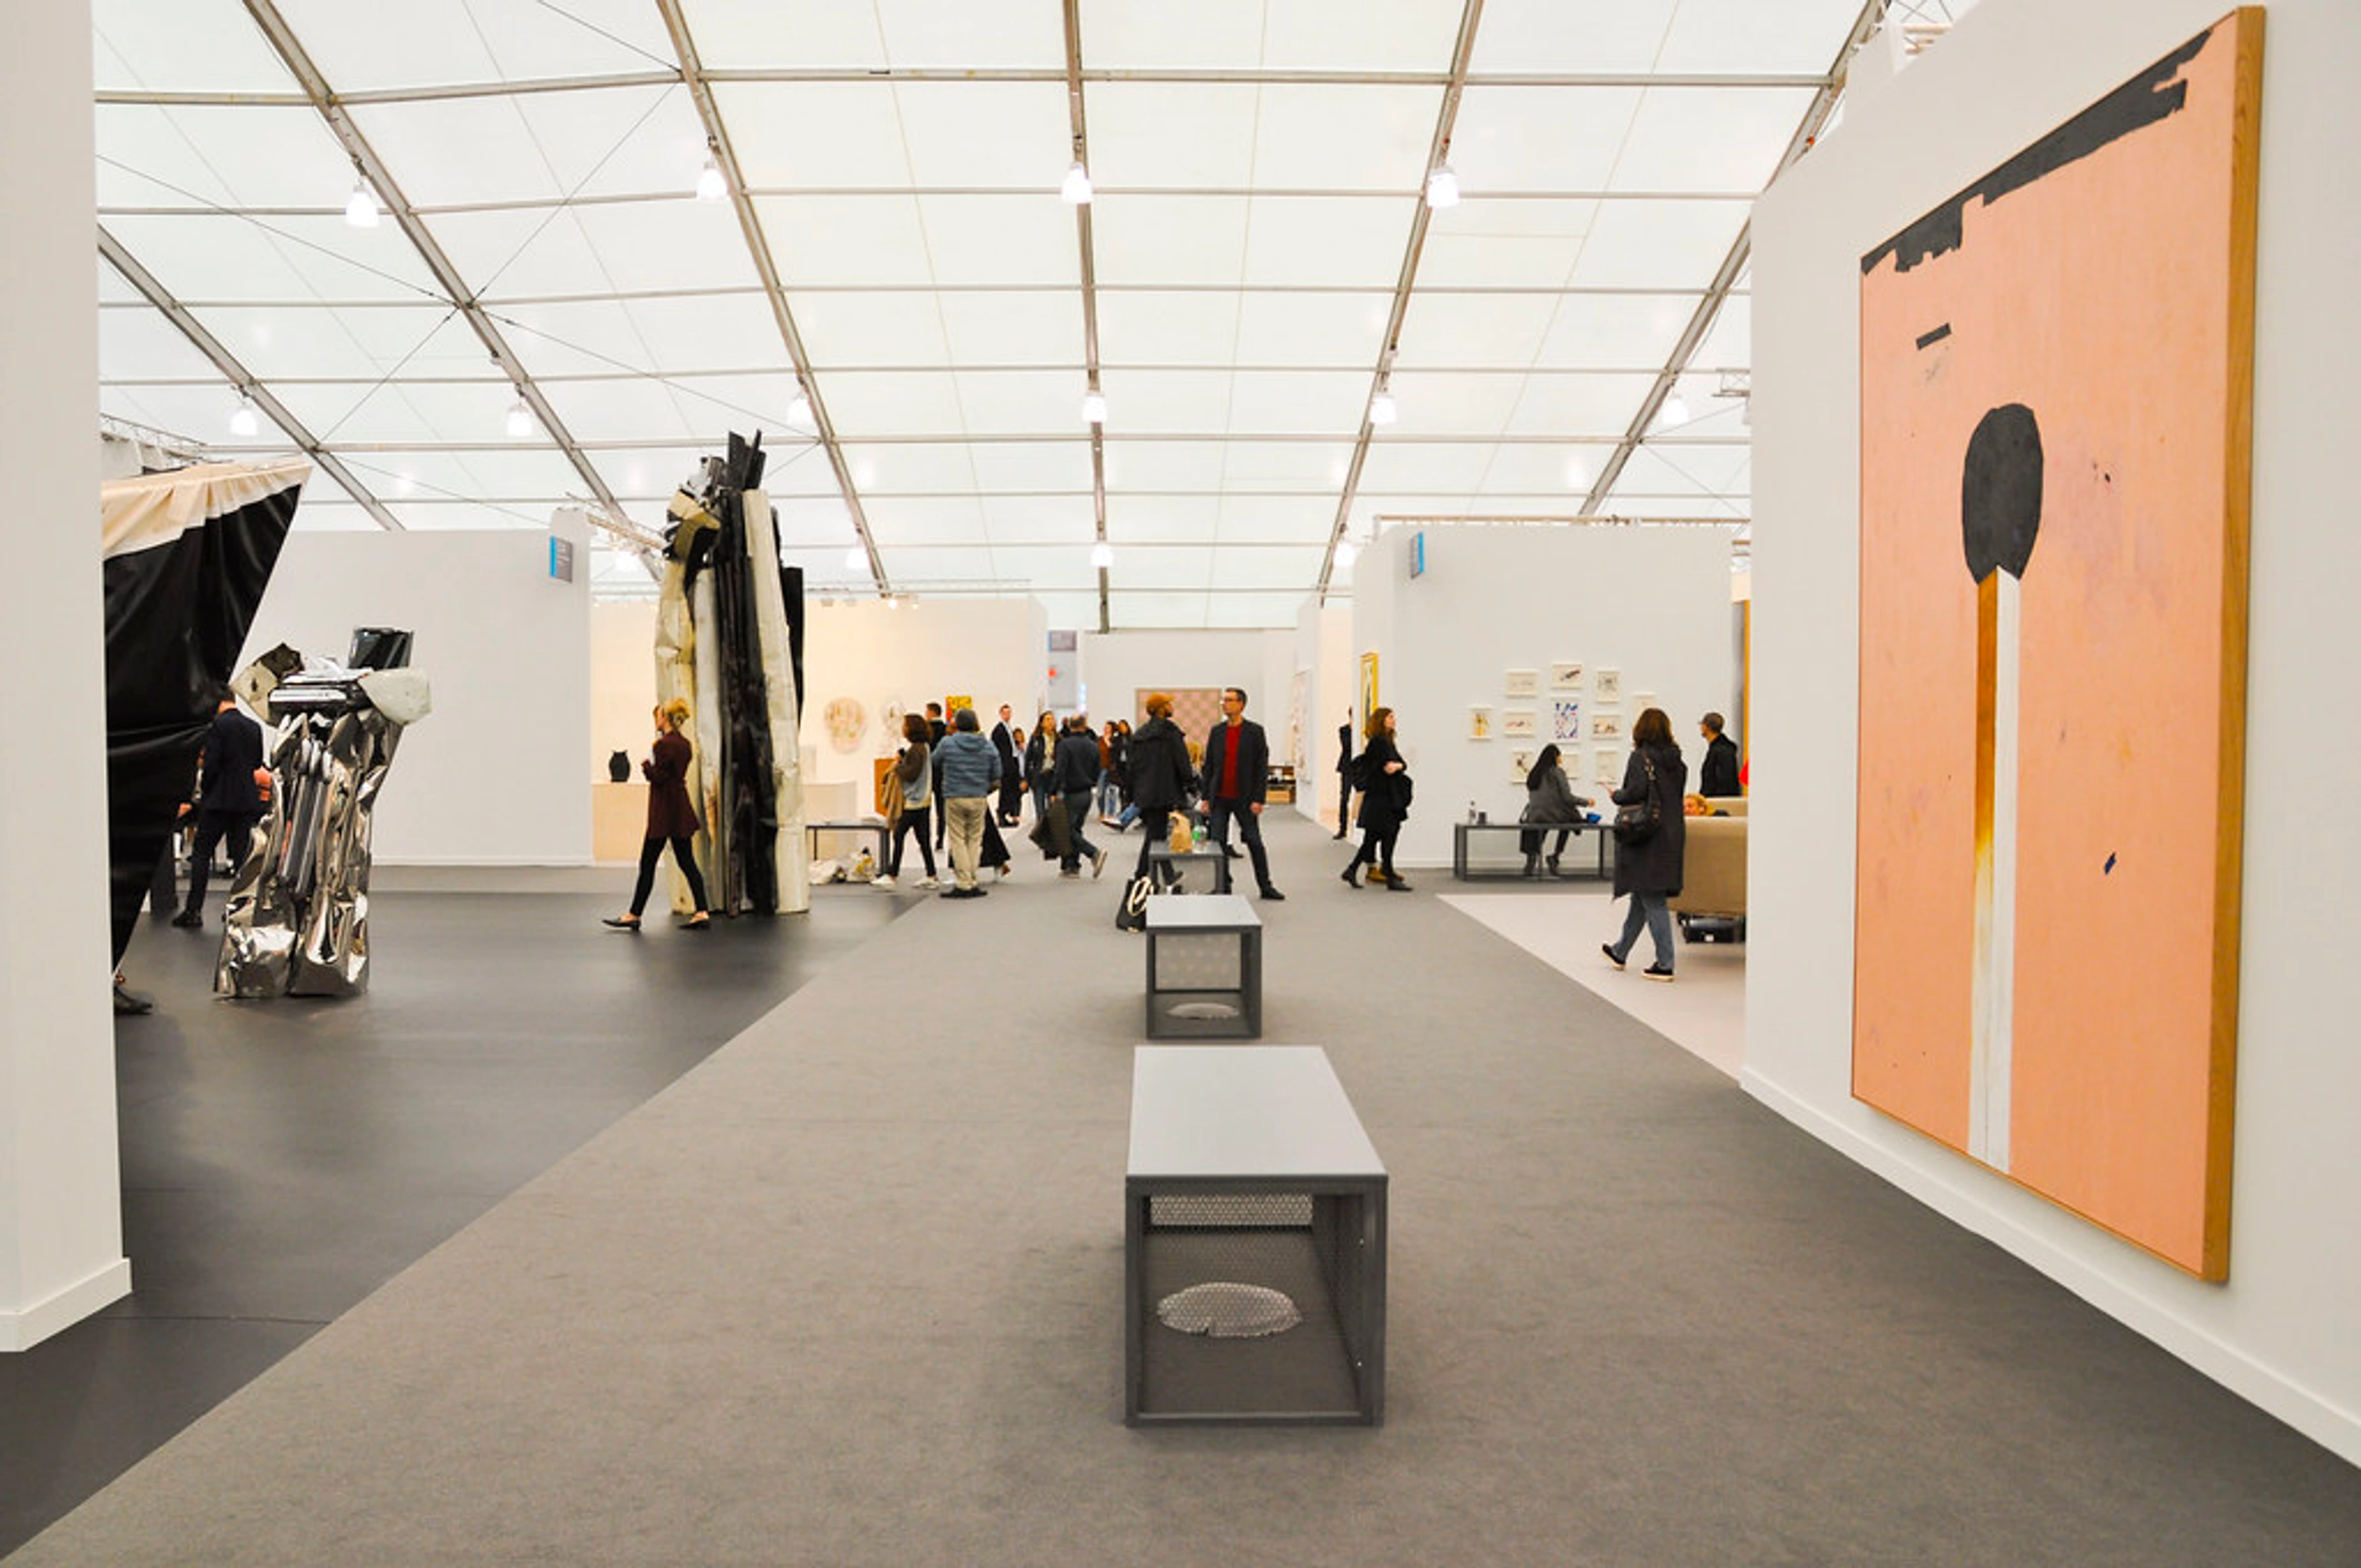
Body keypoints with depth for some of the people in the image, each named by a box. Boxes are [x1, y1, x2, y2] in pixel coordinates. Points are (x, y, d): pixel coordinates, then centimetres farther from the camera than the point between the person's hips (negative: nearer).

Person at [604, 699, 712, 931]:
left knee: (648, 864, 0)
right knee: (687, 862, 8)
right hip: (681, 811, 8)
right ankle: (702, 914, 3)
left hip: (664, 812, -8)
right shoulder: (684, 744, 11)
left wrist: (646, 766, 1)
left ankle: (634, 916, 8)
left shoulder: (663, 744, -15)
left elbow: (657, 777, -16)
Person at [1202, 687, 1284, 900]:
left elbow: (1262, 768, -4)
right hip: (1219, 799, 3)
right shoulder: (1216, 732, 7)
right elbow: (1209, 766, 10)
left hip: (1244, 799, -3)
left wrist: (1259, 799, -11)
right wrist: (1206, 797, 4)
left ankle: (1266, 887, 12)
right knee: (1217, 843, 2)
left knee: (1255, 843, 3)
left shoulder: (1255, 732, -3)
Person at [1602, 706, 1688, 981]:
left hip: (1649, 836, -8)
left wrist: (1616, 795, -1)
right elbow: (1678, 795, 9)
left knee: (1652, 900, -4)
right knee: (1642, 897, 17)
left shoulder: (1642, 757, -13)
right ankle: (1620, 952, 31)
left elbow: (1635, 792, -19)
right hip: (1673, 833, 8)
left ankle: (1665, 964, -4)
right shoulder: (1677, 760, 7)